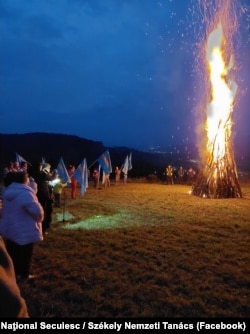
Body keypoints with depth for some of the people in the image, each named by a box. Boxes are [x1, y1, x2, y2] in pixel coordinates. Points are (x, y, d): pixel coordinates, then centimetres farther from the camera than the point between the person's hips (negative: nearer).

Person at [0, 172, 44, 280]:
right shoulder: (25, 193, -26)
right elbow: (36, 210, -29)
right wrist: (39, 218, -10)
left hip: (9, 228, 8)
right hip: (24, 231, -7)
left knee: (13, 252, 19)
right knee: (25, 254, 10)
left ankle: (14, 272, 32)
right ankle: (24, 274, 22)